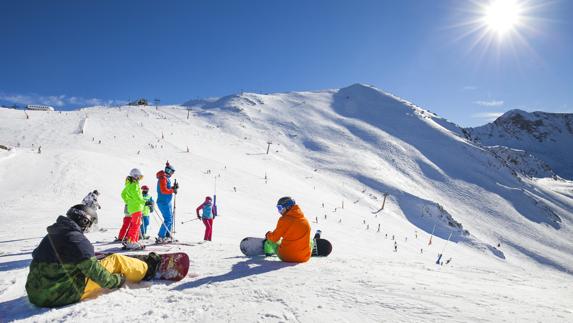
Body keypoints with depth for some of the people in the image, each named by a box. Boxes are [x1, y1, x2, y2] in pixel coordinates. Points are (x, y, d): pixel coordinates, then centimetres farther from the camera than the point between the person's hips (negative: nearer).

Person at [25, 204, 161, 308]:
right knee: (115, 260, 1)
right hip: (65, 295, -8)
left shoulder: (51, 235, 8)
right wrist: (116, 280, -2)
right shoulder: (77, 239, -19)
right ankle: (147, 269, 19)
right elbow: (94, 271, -18)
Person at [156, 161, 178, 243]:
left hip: (168, 202, 11)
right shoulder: (163, 178, -14)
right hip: (163, 202, -10)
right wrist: (173, 190, -11)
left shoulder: (166, 178, 17)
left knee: (170, 219, 14)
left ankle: (167, 236, 20)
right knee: (168, 220, -11)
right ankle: (160, 238, -8)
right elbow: (164, 190, -22)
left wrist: (173, 187, 6)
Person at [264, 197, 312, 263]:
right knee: (310, 241, 32)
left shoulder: (284, 219, -14)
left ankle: (267, 251, 49)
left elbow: (274, 238, -7)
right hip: (304, 258, 4)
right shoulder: (305, 220, 1)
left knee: (270, 240, 21)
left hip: (286, 257, -3)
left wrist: (268, 235, 17)